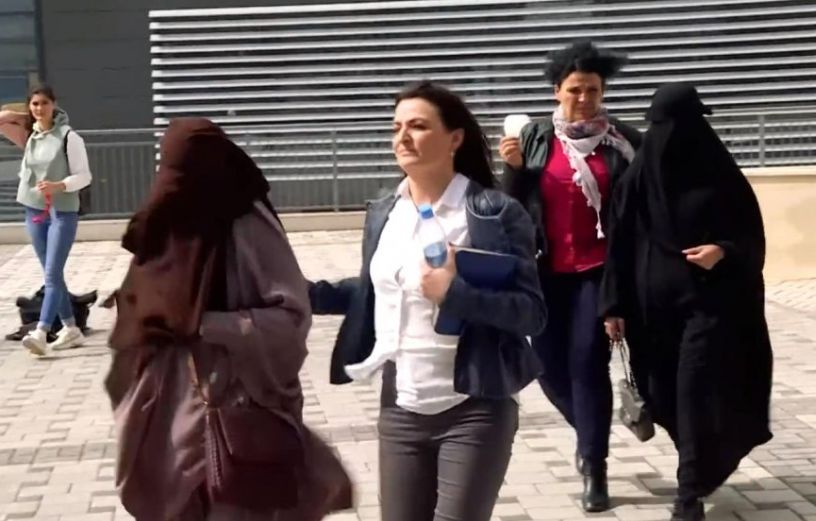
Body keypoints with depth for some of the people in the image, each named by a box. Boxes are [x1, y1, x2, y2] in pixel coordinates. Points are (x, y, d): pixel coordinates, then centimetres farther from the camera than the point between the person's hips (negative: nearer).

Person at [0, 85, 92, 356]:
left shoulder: (68, 136, -9)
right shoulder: (29, 136, 6)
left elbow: (83, 175, -10)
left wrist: (58, 186, -25)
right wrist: (29, 118, 7)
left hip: (63, 212, -6)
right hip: (34, 211, 6)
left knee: (53, 274, -12)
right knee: (52, 275, 11)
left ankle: (40, 334, -19)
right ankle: (71, 329, 20)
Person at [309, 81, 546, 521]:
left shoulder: (497, 214, -10)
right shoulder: (382, 214, 7)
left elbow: (532, 311, -13)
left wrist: (456, 294, -24)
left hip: (475, 410, -5)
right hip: (400, 408, 5)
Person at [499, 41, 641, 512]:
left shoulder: (624, 141, -2)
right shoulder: (537, 138, 3)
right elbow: (517, 203, 5)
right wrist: (514, 168, -12)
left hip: (599, 270, -3)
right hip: (549, 272, 3)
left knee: (588, 362, -9)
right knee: (550, 368, 7)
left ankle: (595, 468, 0)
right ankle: (592, 434, 35)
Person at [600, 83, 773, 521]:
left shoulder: (721, 175, -3)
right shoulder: (637, 179, 0)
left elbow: (752, 236, 3)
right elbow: (619, 245, 2)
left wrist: (724, 251, -18)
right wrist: (614, 305, -1)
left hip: (710, 301, -2)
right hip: (655, 304, 2)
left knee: (696, 389, -9)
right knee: (668, 391, 10)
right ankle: (704, 466, 36)